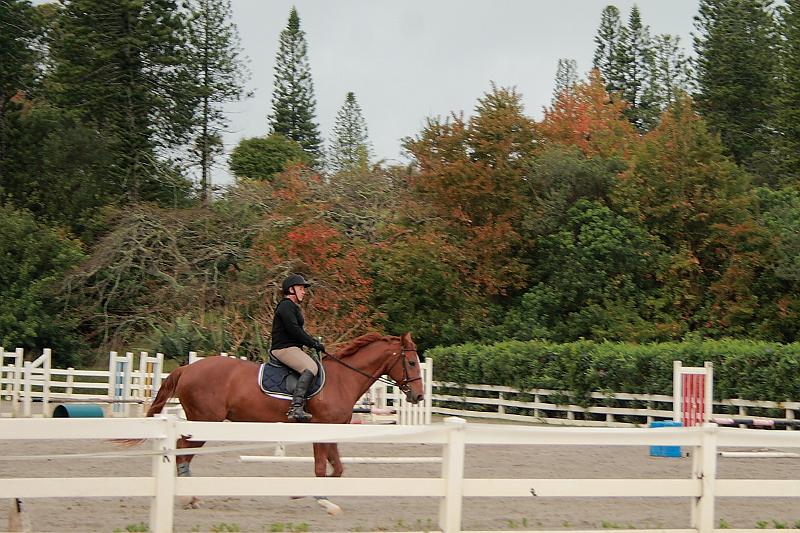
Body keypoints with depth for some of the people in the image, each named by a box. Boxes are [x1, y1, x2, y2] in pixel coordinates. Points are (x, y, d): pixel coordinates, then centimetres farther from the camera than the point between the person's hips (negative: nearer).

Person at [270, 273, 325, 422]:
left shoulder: (293, 307, 24)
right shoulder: (286, 306, -10)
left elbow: (299, 331, 26)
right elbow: (293, 330, -20)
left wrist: (315, 342, 11)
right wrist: (314, 343, -14)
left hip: (293, 348, 11)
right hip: (284, 348, -11)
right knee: (310, 367, -29)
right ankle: (296, 407, -40)